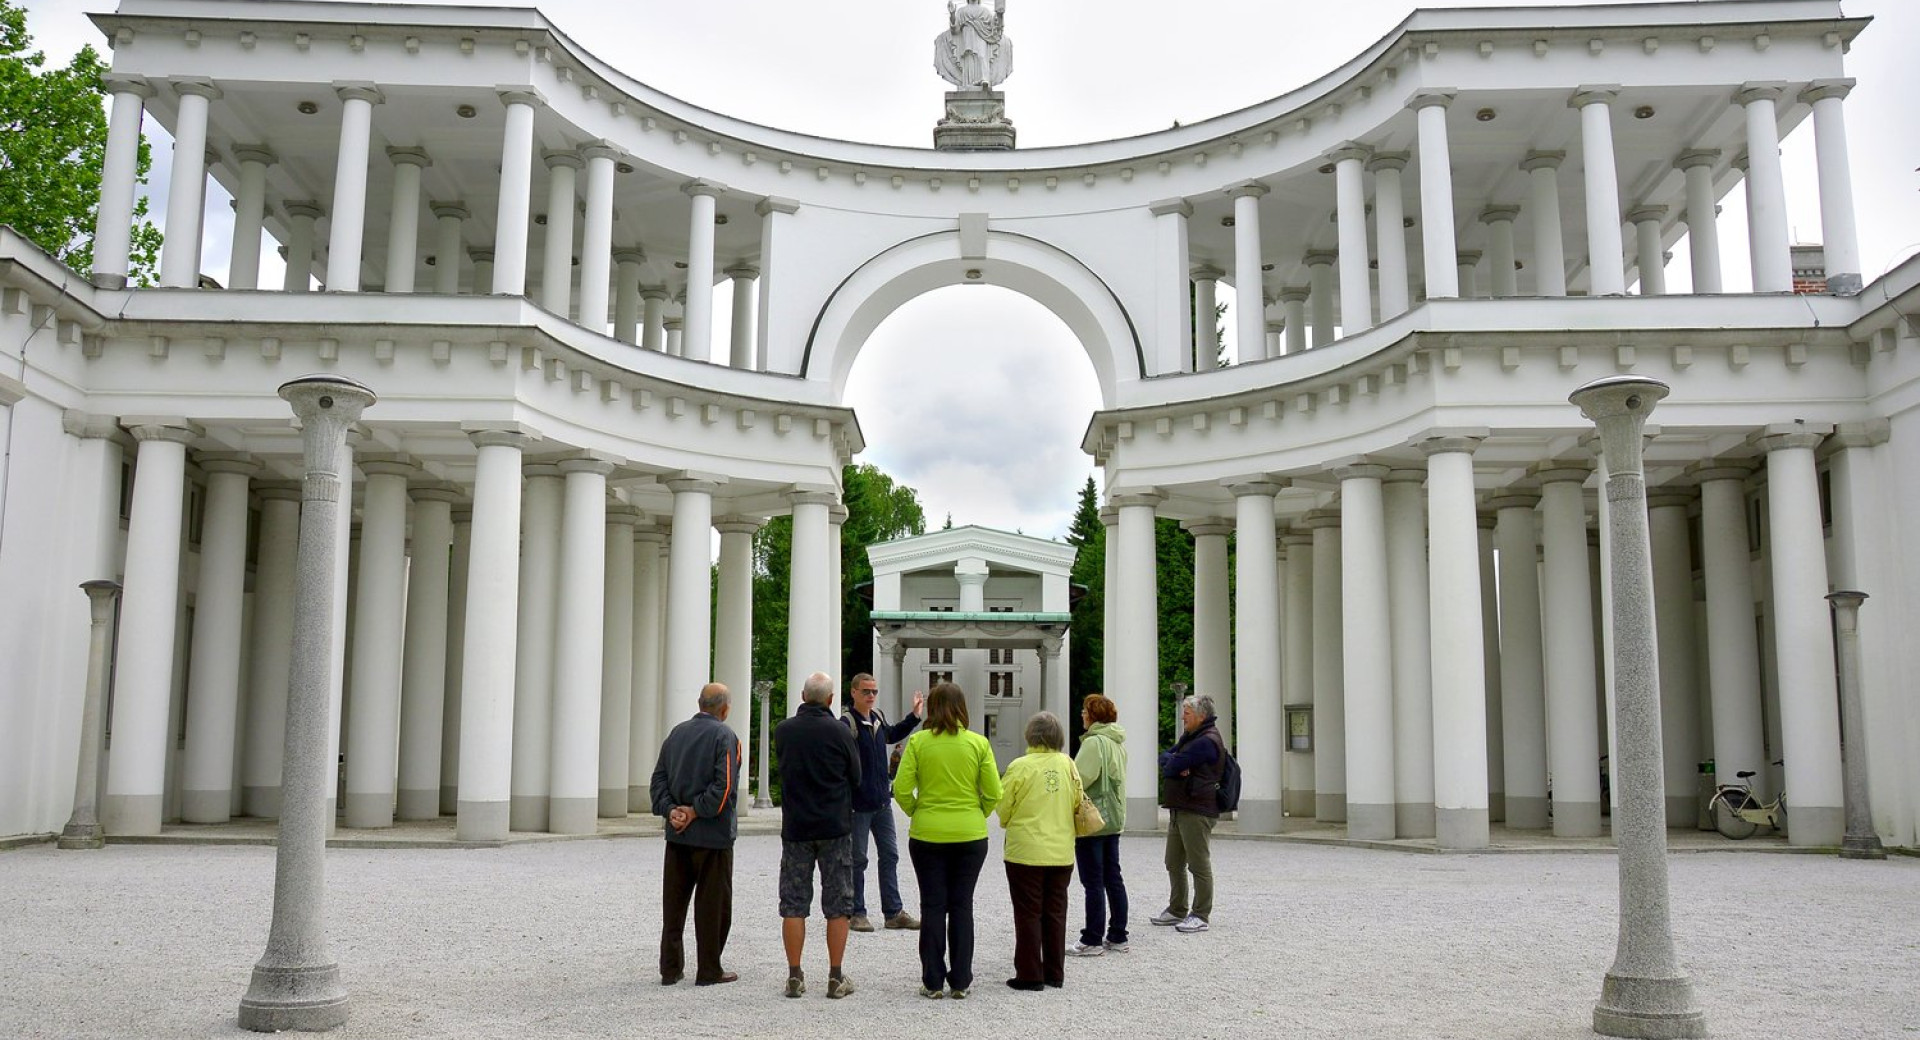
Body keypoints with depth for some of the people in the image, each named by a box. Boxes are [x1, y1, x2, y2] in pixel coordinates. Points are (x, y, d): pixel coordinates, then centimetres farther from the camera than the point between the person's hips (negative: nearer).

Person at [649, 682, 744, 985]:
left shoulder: (677, 733, 10)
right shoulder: (724, 736, -9)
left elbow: (658, 778, 7)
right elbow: (724, 785, -19)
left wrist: (670, 810, -3)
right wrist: (696, 810, -12)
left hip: (677, 834, 6)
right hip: (713, 834, -6)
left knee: (674, 903, 12)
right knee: (712, 904, 4)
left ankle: (670, 968, 15)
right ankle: (709, 971, 9)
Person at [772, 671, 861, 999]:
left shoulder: (783, 731, -2)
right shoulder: (839, 732, -9)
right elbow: (856, 777, 2)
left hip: (795, 827, 2)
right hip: (835, 827, -2)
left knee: (793, 904, 8)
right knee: (837, 905, 5)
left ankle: (794, 976, 8)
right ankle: (836, 978, 7)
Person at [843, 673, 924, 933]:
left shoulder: (877, 717, 10)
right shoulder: (847, 724, -17)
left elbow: (891, 735, 32)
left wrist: (914, 717, 31)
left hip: (882, 802, 8)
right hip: (858, 804, -8)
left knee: (890, 856, 11)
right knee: (857, 860, 4)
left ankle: (894, 912, 19)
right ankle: (857, 913, 16)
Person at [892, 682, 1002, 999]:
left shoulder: (918, 741, -7)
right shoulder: (978, 743, -4)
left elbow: (901, 789, -10)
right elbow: (993, 794, -5)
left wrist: (916, 813, 8)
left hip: (927, 834, -1)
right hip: (971, 835, 1)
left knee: (932, 906, 8)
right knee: (962, 906, 10)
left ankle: (933, 982, 11)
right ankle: (960, 982, 13)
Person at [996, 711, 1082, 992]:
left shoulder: (1020, 766, -13)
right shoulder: (1068, 765, -2)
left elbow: (1004, 808, -5)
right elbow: (1078, 802, 7)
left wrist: (1009, 824, 16)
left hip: (1026, 850, -4)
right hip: (1061, 852, 4)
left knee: (1028, 914, 5)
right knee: (1055, 912, 14)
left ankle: (1029, 975, 8)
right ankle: (1055, 973, 19)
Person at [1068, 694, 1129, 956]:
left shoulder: (1094, 742, -17)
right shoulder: (1118, 742, 12)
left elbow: (1080, 778, -24)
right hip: (1114, 819, 9)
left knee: (1093, 882, -2)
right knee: (1113, 879, 13)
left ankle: (1092, 940, 3)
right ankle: (1117, 937, 18)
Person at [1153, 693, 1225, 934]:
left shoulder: (1207, 741, -15)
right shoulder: (1190, 737, 20)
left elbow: (1169, 768, -17)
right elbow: (1164, 757, 13)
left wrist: (1172, 764, 5)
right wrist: (1177, 766, -7)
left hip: (1197, 811, -10)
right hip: (1179, 809, 10)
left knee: (1199, 865, -3)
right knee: (1174, 864, 14)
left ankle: (1201, 916, 4)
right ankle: (1177, 910, 25)